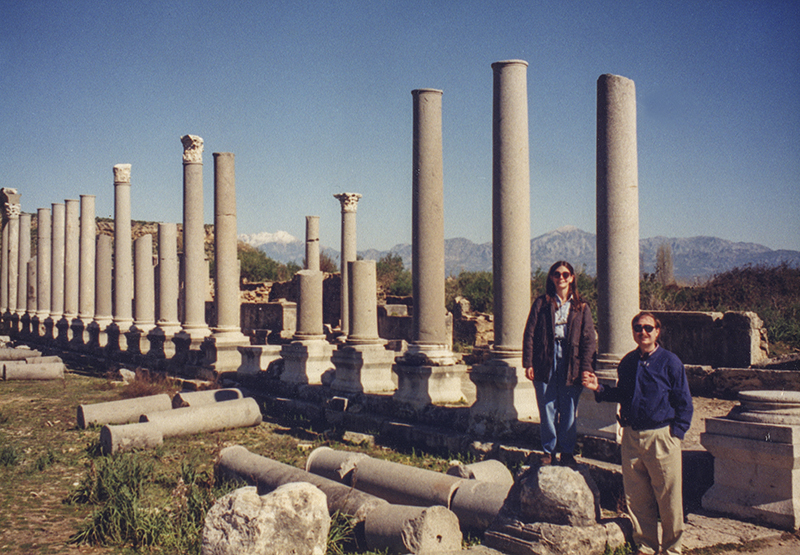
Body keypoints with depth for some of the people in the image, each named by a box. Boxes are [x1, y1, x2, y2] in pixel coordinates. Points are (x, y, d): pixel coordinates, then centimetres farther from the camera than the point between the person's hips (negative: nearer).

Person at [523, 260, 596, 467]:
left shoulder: (581, 307, 8)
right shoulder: (541, 303, 6)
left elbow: (589, 339, 4)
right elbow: (529, 334, 3)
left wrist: (586, 368, -6)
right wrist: (528, 363, -5)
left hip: (570, 363, 0)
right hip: (545, 362, 0)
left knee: (569, 410, 4)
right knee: (547, 409, 3)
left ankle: (567, 451, 17)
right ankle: (548, 450, 16)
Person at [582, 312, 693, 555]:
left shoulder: (670, 362, -4)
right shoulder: (627, 362, 10)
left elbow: (685, 404, -3)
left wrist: (675, 434, -9)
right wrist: (599, 389, 7)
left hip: (661, 437, -4)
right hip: (631, 436, 5)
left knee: (668, 498, 1)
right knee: (636, 498, 9)